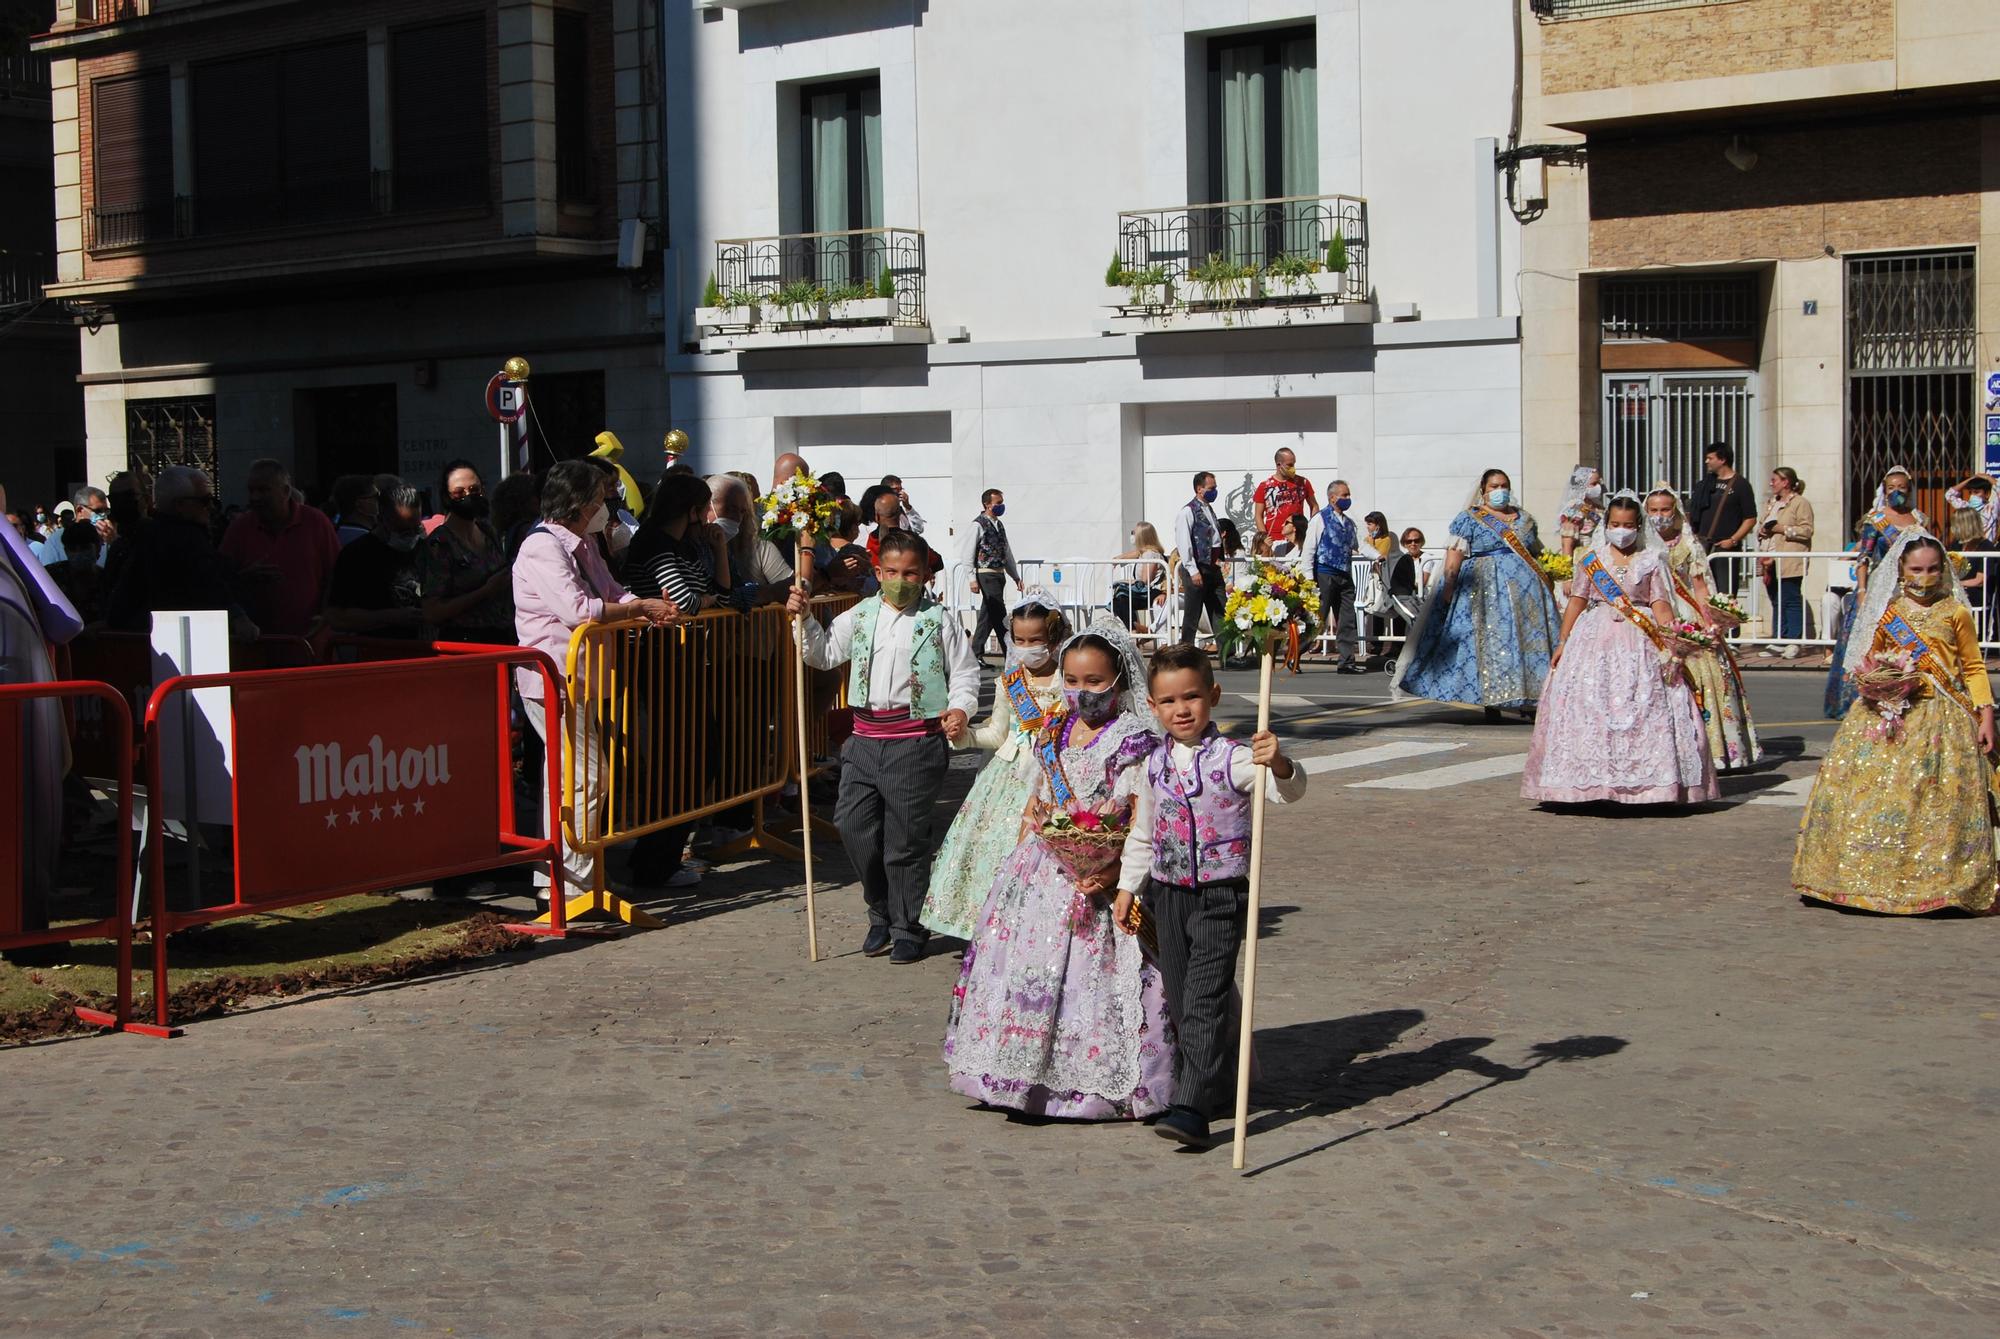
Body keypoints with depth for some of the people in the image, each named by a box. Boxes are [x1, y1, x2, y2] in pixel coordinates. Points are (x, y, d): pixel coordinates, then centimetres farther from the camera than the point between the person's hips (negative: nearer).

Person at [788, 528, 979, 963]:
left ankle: (909, 930, 15)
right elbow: (824, 654, 15)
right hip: (866, 737, 4)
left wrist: (959, 709, -16)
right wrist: (804, 618, 1)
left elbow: (966, 672, 2)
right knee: (853, 825, 1)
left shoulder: (940, 621, 0)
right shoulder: (861, 617, 11)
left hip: (916, 741, -4)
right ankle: (882, 916, 22)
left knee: (906, 838, 0)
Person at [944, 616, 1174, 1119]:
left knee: (1093, 979, -8)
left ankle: (1099, 1085, 3)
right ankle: (1027, 1074, 18)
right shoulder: (1052, 734, 12)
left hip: (1100, 883, -6)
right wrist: (1020, 860, 14)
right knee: (1025, 971, 7)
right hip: (1041, 877, 6)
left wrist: (1115, 871, -26)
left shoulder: (1137, 743, -8)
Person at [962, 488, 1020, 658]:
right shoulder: (978, 525, -8)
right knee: (1000, 617, -9)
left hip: (999, 575, 8)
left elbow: (1007, 553, 21)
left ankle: (976, 654, 17)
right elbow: (968, 555, -11)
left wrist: (1016, 577, 18)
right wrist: (972, 579, -16)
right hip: (986, 575, -8)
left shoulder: (999, 525, 16)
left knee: (988, 616, 11)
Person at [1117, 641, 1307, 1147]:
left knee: (1204, 1001, -12)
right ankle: (1209, 1082, 29)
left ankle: (1191, 1107, -14)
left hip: (1221, 896, -6)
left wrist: (1278, 764, -47)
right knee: (1179, 1002, 11)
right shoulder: (1155, 764, 7)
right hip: (1167, 896, 6)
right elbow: (1142, 835, 17)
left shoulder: (1233, 758, -10)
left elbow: (1288, 790, -26)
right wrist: (1127, 887, 14)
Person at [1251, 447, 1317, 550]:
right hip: (1273, 540, -1)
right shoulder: (1265, 486, 4)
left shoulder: (1302, 482, 9)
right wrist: (1265, 538, -7)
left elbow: (1314, 506, 18)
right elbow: (1258, 515, 5)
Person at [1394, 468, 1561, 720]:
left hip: (1526, 588, 5)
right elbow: (1454, 556, -6)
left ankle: (1529, 700, 4)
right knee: (1487, 641, -8)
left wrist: (1545, 583, 10)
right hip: (1484, 588, -5)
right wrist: (1449, 588, -16)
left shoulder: (1524, 518, 18)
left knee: (1528, 639, -1)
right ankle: (1491, 702, -5)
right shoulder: (1469, 519, 2)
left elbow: (1537, 554, 21)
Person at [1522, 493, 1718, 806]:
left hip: (1640, 642, -1)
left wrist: (1670, 641, -12)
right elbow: (1577, 601, 9)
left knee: (1646, 707, -7)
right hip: (1595, 639, 1)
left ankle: (1644, 779, -3)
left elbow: (1660, 604, 0)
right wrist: (1562, 642, 4)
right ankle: (1588, 782, 0)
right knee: (1588, 707, -4)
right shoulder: (1590, 558, 8)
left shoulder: (1651, 560, 6)